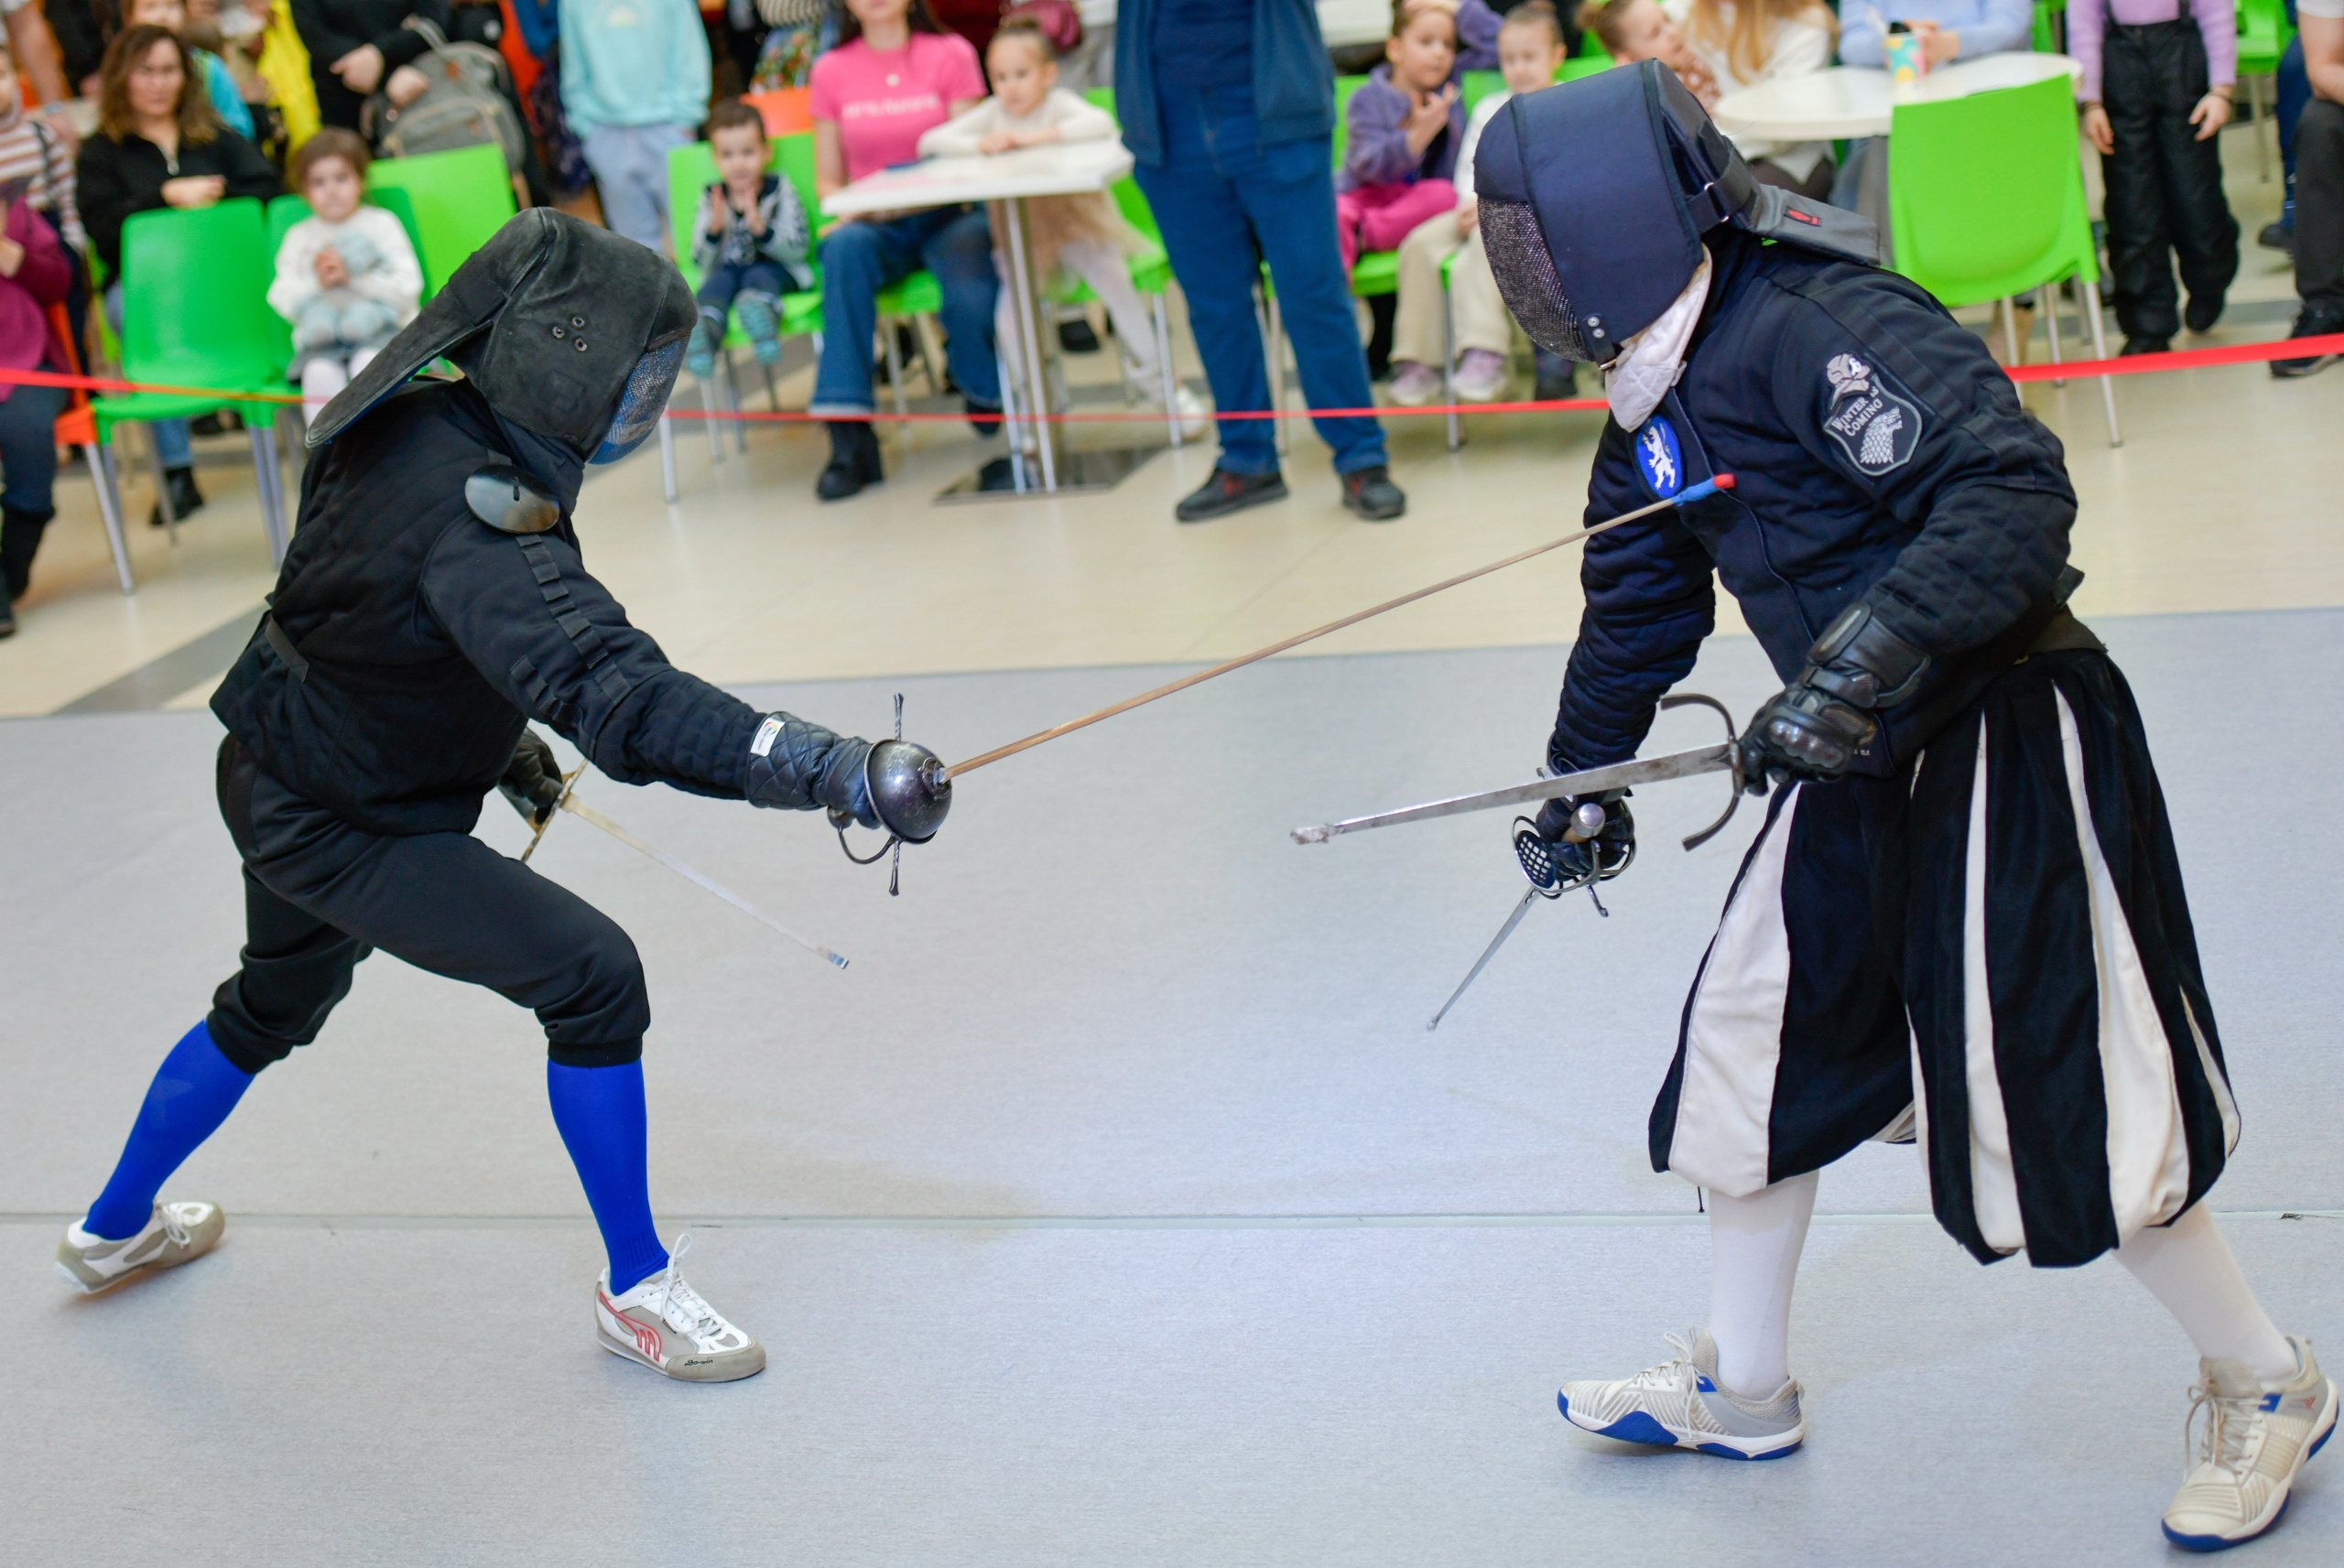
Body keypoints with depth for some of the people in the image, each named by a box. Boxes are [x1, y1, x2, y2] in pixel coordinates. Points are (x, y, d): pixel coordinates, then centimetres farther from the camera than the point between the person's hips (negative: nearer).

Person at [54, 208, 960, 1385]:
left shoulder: (413, 424, -8)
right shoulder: (474, 519, -35)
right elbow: (615, 693, -47)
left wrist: (494, 732, 14)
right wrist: (836, 772, -55)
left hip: (282, 781, 9)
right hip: (341, 831, -9)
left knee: (273, 1010, 32)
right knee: (592, 979, -13)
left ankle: (117, 1229, 54)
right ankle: (636, 1292, 0)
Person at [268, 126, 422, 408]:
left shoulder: (381, 224, 10)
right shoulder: (299, 237, 18)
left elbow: (407, 287, -2)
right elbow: (281, 298, 9)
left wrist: (352, 278, -12)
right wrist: (318, 283, -10)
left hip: (380, 329, -1)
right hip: (322, 341, 1)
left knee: (368, 362, -36)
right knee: (320, 373, -32)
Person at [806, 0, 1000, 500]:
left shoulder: (950, 54, 4)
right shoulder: (831, 71, 9)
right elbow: (828, 181, 12)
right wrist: (854, 210, -10)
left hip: (946, 216, -1)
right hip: (873, 226, 1)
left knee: (970, 301, -33)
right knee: (843, 248, -36)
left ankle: (985, 397, 6)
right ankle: (848, 435, -39)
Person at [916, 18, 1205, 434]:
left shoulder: (1059, 104, -8)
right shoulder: (992, 113, 0)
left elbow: (1101, 124, -30)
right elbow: (930, 142, -6)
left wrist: (1036, 136, -32)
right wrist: (980, 145, -23)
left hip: (1076, 220, -2)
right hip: (1020, 233, 2)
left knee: (1118, 288, -21)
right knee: (1009, 313, -18)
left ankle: (1161, 384, 4)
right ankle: (1036, 405, 7)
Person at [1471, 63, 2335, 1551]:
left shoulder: (1821, 325, -23)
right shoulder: (1663, 394, 7)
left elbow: (2017, 487, -33)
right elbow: (1642, 593, 22)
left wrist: (1871, 651, -40)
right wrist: (1584, 774, 30)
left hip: (2010, 747, -9)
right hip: (1861, 760, 9)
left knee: (2069, 1119, -4)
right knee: (1759, 1050, 15)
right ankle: (1742, 1386, 35)